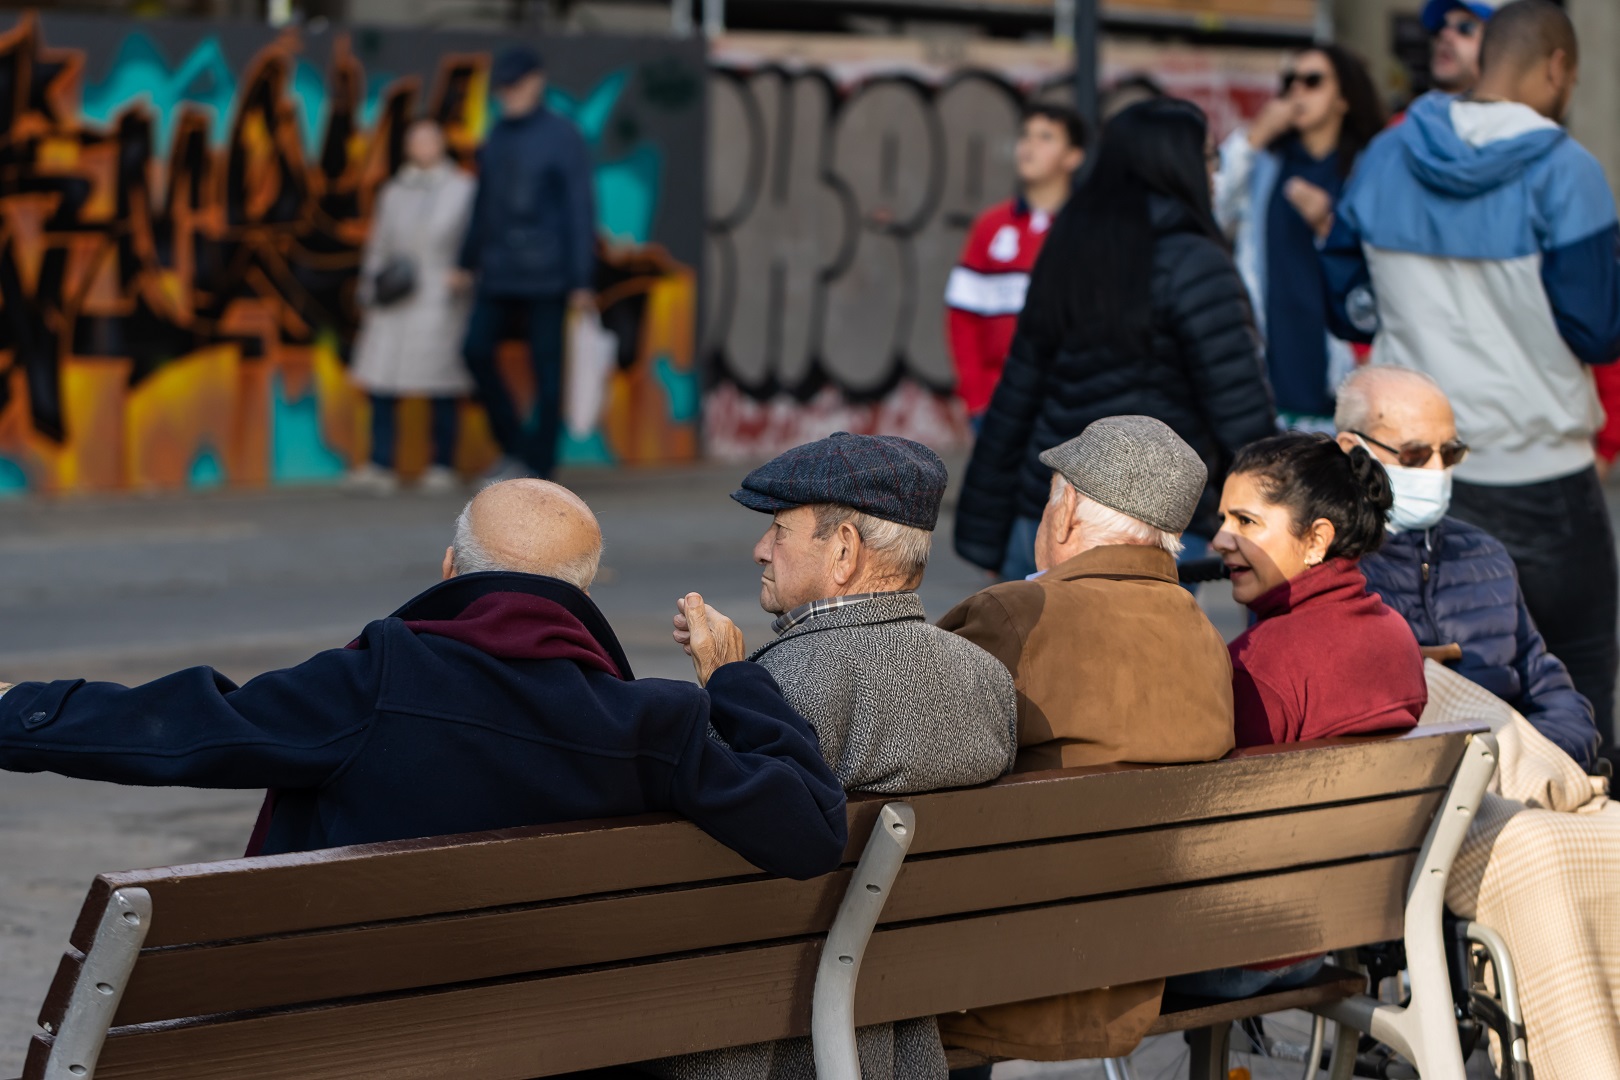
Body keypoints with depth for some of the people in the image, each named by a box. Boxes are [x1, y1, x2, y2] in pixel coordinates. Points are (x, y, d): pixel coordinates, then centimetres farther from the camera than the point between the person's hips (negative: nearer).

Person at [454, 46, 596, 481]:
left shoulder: (563, 138, -8)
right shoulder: (496, 136, 10)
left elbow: (580, 212, -9)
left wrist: (581, 281, -13)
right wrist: (469, 263, 19)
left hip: (547, 274, -6)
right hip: (500, 271, 6)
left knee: (545, 367, -2)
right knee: (476, 350, -3)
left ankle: (539, 467, 6)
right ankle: (515, 448, 11)